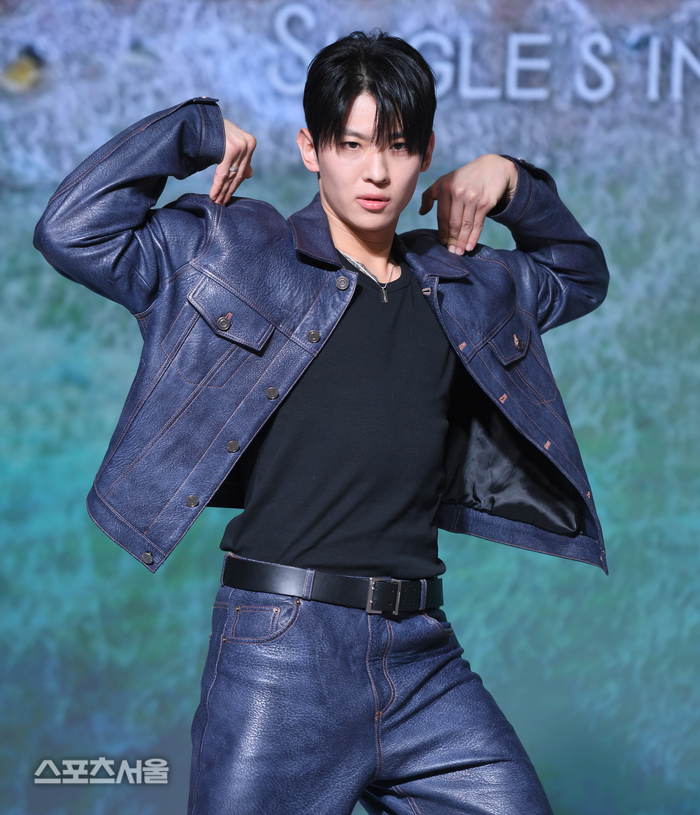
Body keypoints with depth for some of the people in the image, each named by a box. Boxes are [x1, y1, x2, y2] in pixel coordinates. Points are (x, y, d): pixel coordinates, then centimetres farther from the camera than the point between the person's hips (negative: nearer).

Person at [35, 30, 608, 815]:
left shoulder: (463, 286, 15)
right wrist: (197, 129, 0)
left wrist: (515, 185, 17)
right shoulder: (236, 255, 3)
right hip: (281, 654, -4)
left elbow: (580, 275, 34)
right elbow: (72, 232, -6)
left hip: (421, 656, 4)